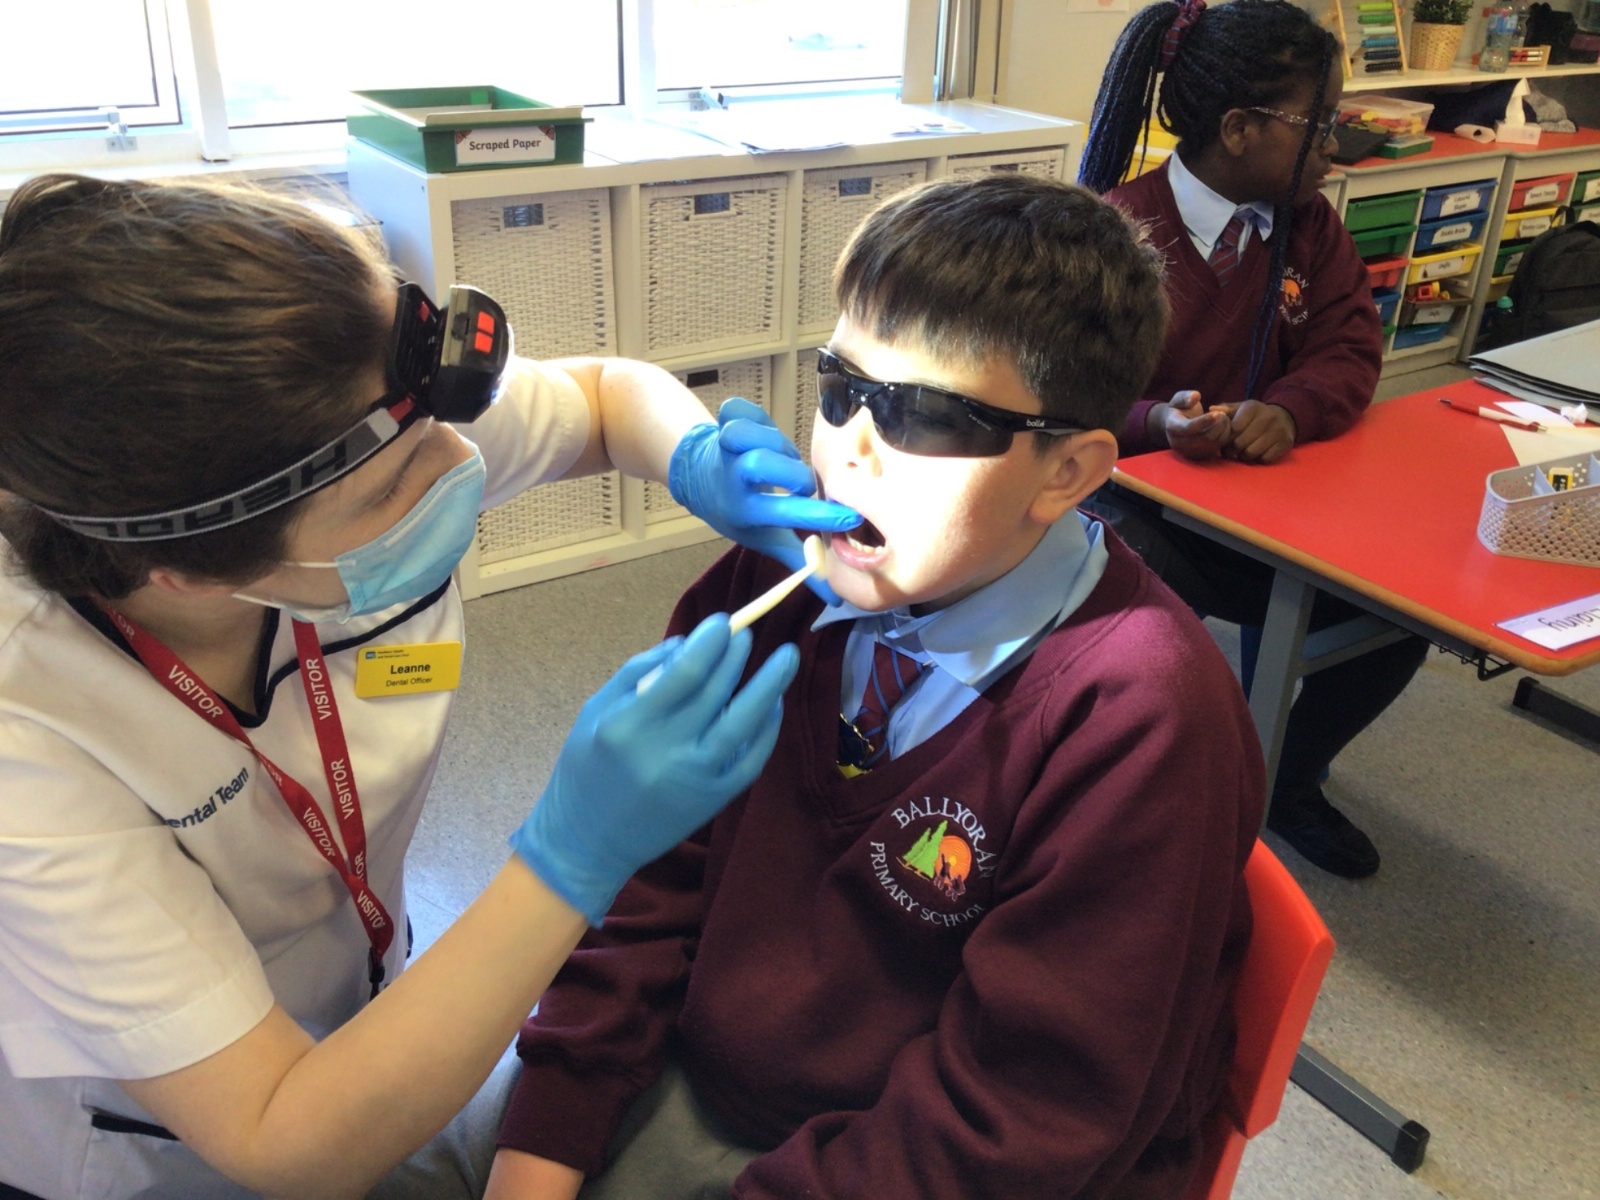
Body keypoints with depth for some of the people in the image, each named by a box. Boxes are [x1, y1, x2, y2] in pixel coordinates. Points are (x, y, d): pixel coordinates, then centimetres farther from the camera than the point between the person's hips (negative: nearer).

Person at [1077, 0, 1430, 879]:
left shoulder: (1307, 225, 4)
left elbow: (1350, 350, 0)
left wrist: (1289, 411, -24)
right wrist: (1159, 424, -35)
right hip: (1125, 491, -5)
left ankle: (1287, 779, 21)